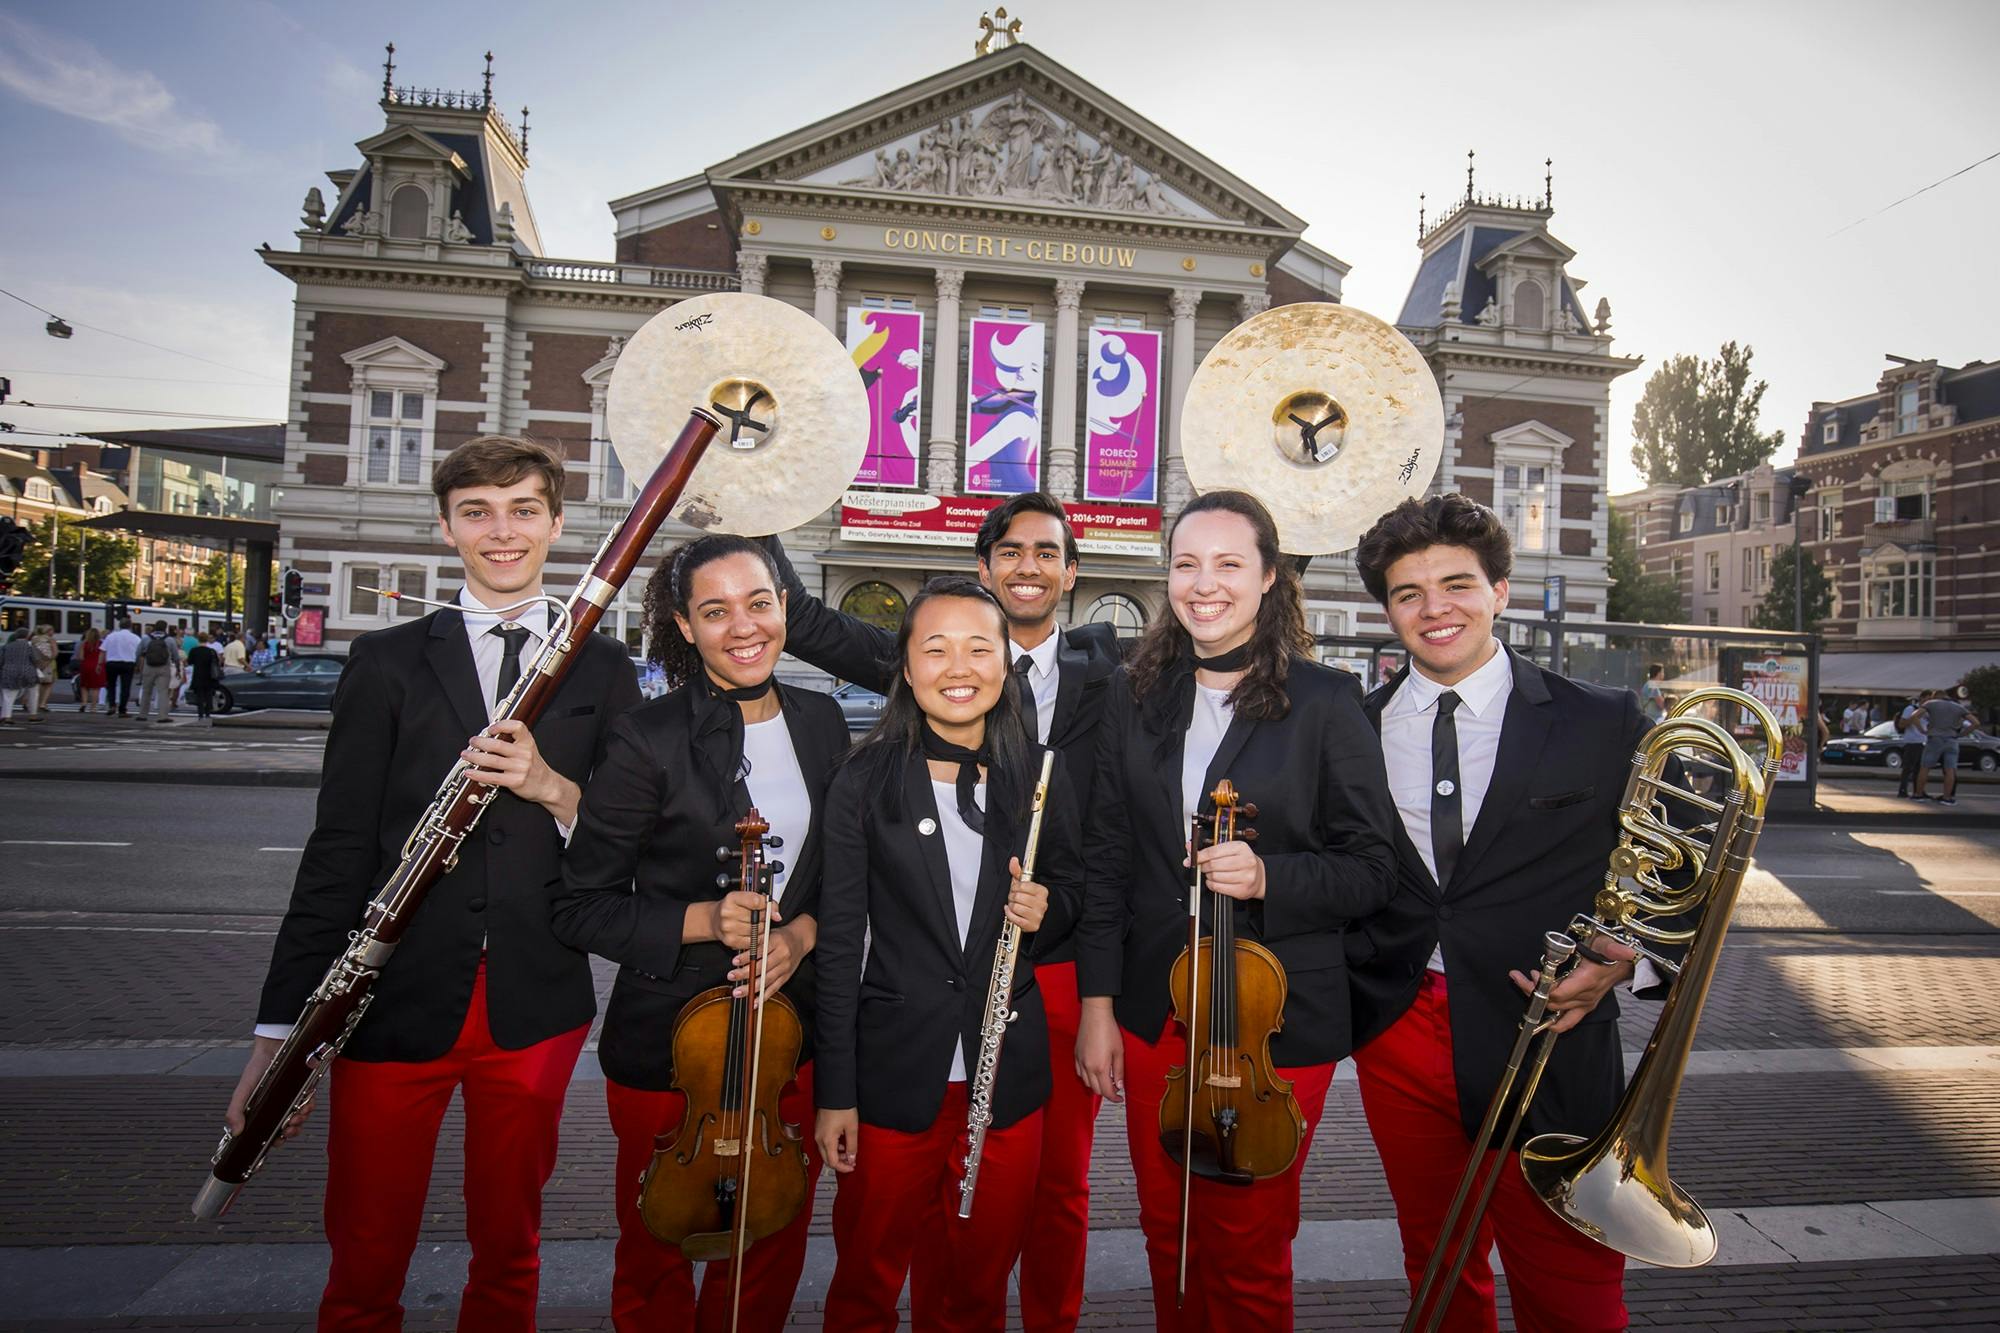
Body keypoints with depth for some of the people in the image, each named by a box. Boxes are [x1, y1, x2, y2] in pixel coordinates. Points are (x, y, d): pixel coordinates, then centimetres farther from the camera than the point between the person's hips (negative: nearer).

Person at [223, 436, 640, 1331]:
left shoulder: (602, 672, 5)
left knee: (509, 1252, 15)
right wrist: (279, 1029, -2)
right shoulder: (387, 662, 4)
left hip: (536, 1004, 1)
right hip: (395, 1000, 0)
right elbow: (339, 848, 1)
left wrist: (554, 789, -17)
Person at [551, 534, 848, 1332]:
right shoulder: (650, 741, -14)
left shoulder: (821, 723, 0)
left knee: (774, 1255, 20)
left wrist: (802, 930, -10)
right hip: (669, 1044, -4)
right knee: (658, 1262, 18)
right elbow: (581, 908, -9)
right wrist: (701, 920, -23)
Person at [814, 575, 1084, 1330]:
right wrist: (834, 1092, -6)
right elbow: (840, 941, -6)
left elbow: (1069, 887, 12)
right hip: (894, 1068, -2)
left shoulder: (1038, 776, -2)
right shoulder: (864, 781, -8)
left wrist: (1046, 907, -12)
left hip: (1008, 1066, 2)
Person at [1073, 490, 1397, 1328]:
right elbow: (1106, 858, 4)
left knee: (1248, 1247, 10)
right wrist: (1096, 1003, 1)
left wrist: (1269, 877, -24)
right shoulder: (1135, 697, 3)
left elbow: (1372, 870, -5)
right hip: (1153, 1011, 4)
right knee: (1168, 1232, 18)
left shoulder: (1324, 701, -8)